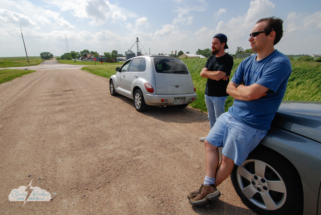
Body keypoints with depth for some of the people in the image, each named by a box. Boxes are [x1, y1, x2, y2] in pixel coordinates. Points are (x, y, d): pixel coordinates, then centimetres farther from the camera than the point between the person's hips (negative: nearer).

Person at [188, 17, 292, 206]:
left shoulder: (280, 63, -16)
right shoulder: (247, 62, 8)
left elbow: (250, 94, -26)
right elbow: (230, 88, 6)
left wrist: (239, 88, -6)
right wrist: (246, 90, -12)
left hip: (251, 124, -8)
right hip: (231, 114, 8)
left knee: (228, 160, 3)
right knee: (210, 143, 8)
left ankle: (209, 190, 26)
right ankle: (208, 187, 15)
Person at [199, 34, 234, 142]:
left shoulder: (228, 59, -11)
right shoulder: (211, 58, 11)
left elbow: (218, 76, -24)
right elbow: (202, 73, 0)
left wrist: (206, 72, -7)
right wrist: (215, 74, -14)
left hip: (219, 95, -7)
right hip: (208, 93, 7)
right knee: (211, 117, 18)